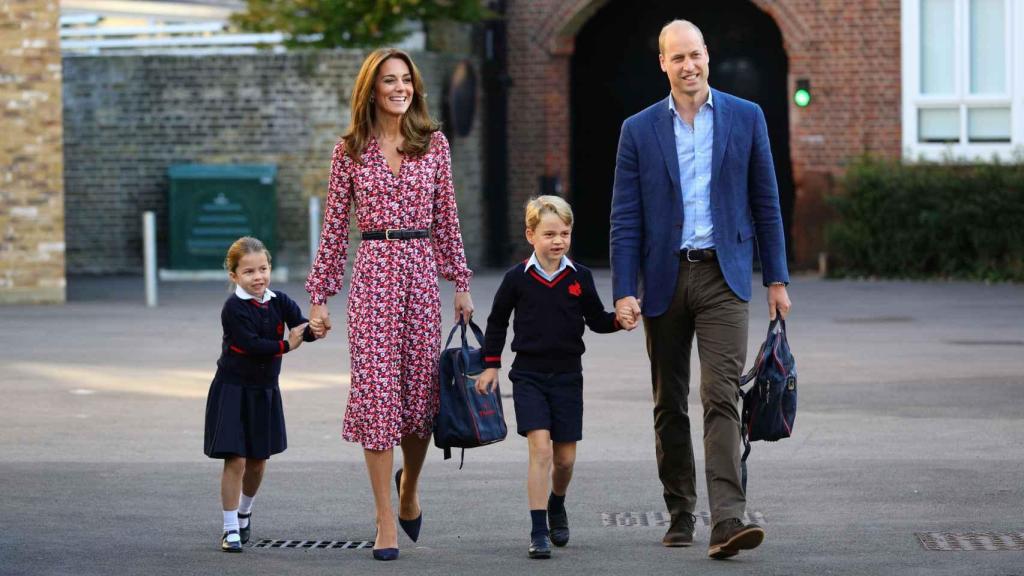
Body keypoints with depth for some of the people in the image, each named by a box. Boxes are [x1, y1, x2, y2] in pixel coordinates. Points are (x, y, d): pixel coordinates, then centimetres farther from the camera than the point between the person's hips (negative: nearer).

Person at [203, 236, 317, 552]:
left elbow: (302, 329, -14)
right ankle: (231, 529, -1)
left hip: (265, 391, 5)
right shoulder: (234, 307, -15)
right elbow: (250, 343, -24)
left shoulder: (280, 302, -1)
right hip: (233, 389, -5)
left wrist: (315, 329, -36)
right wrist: (285, 345, -20)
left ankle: (244, 513, 38)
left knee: (258, 460, 14)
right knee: (236, 460, -9)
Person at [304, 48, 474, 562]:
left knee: (421, 389, 4)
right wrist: (319, 296, 4)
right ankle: (386, 522, -1)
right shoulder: (350, 150, 3)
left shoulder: (433, 144, 7)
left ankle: (408, 486, 35)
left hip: (421, 272, 2)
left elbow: (446, 218, 11)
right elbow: (334, 227, 6)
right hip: (373, 272, -2)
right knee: (376, 389, -6)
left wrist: (461, 283, 8)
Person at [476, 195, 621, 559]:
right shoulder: (518, 278, -3)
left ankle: (557, 505, 39)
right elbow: (497, 321, 9)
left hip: (567, 376, 2)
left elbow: (597, 320, 8)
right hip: (529, 375, -2)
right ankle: (538, 532, -12)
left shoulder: (580, 277, 0)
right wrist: (490, 365, 9)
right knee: (540, 449, -15)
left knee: (565, 457, 7)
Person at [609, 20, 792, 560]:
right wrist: (624, 291, -7)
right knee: (669, 405, 9)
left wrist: (776, 279, 4)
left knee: (722, 398, -14)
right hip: (664, 278, 2)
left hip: (723, 276, -2)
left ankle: (727, 520, -22)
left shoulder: (745, 118, 4)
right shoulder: (639, 130, 4)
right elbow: (625, 219, 2)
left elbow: (765, 203, 7)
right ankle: (680, 515, 21)